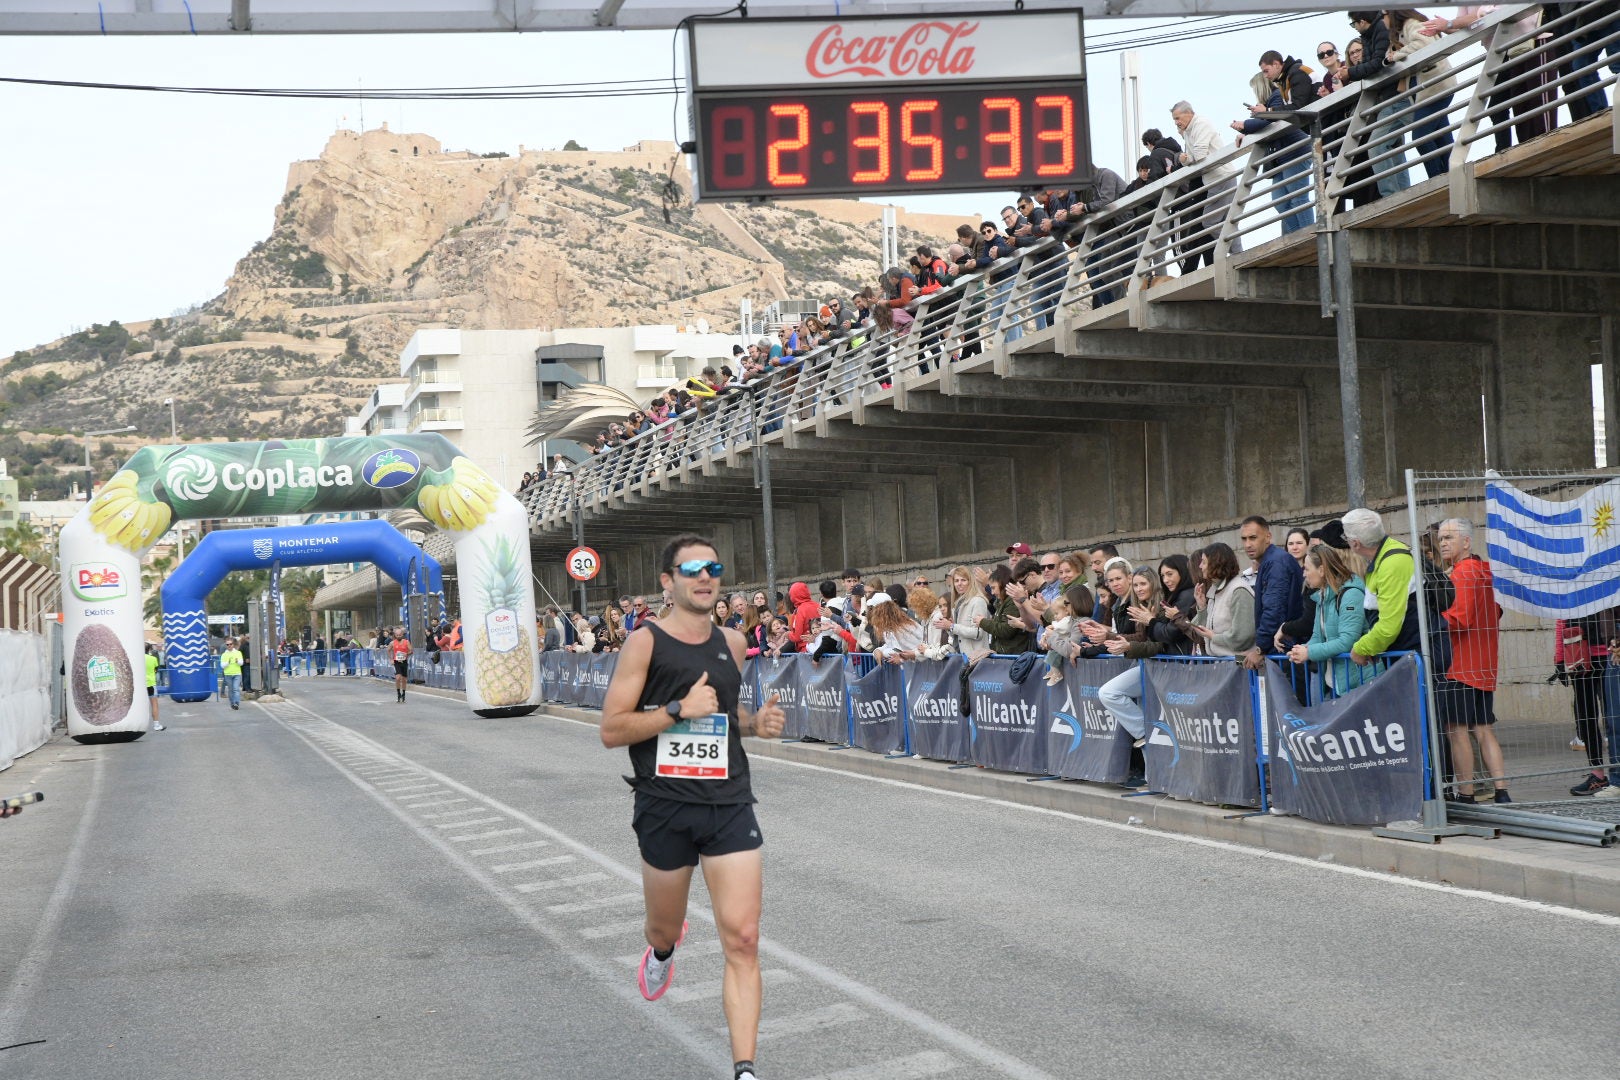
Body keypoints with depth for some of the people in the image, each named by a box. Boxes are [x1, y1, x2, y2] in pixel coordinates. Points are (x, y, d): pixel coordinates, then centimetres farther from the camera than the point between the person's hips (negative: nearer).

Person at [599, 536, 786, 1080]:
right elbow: (611, 730, -10)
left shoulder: (732, 643, 9)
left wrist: (755, 722, 5)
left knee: (742, 941, -9)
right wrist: (679, 710, -19)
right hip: (665, 806, -2)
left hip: (729, 805, 2)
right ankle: (662, 950, 56)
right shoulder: (645, 643, -6)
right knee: (664, 928, 17)